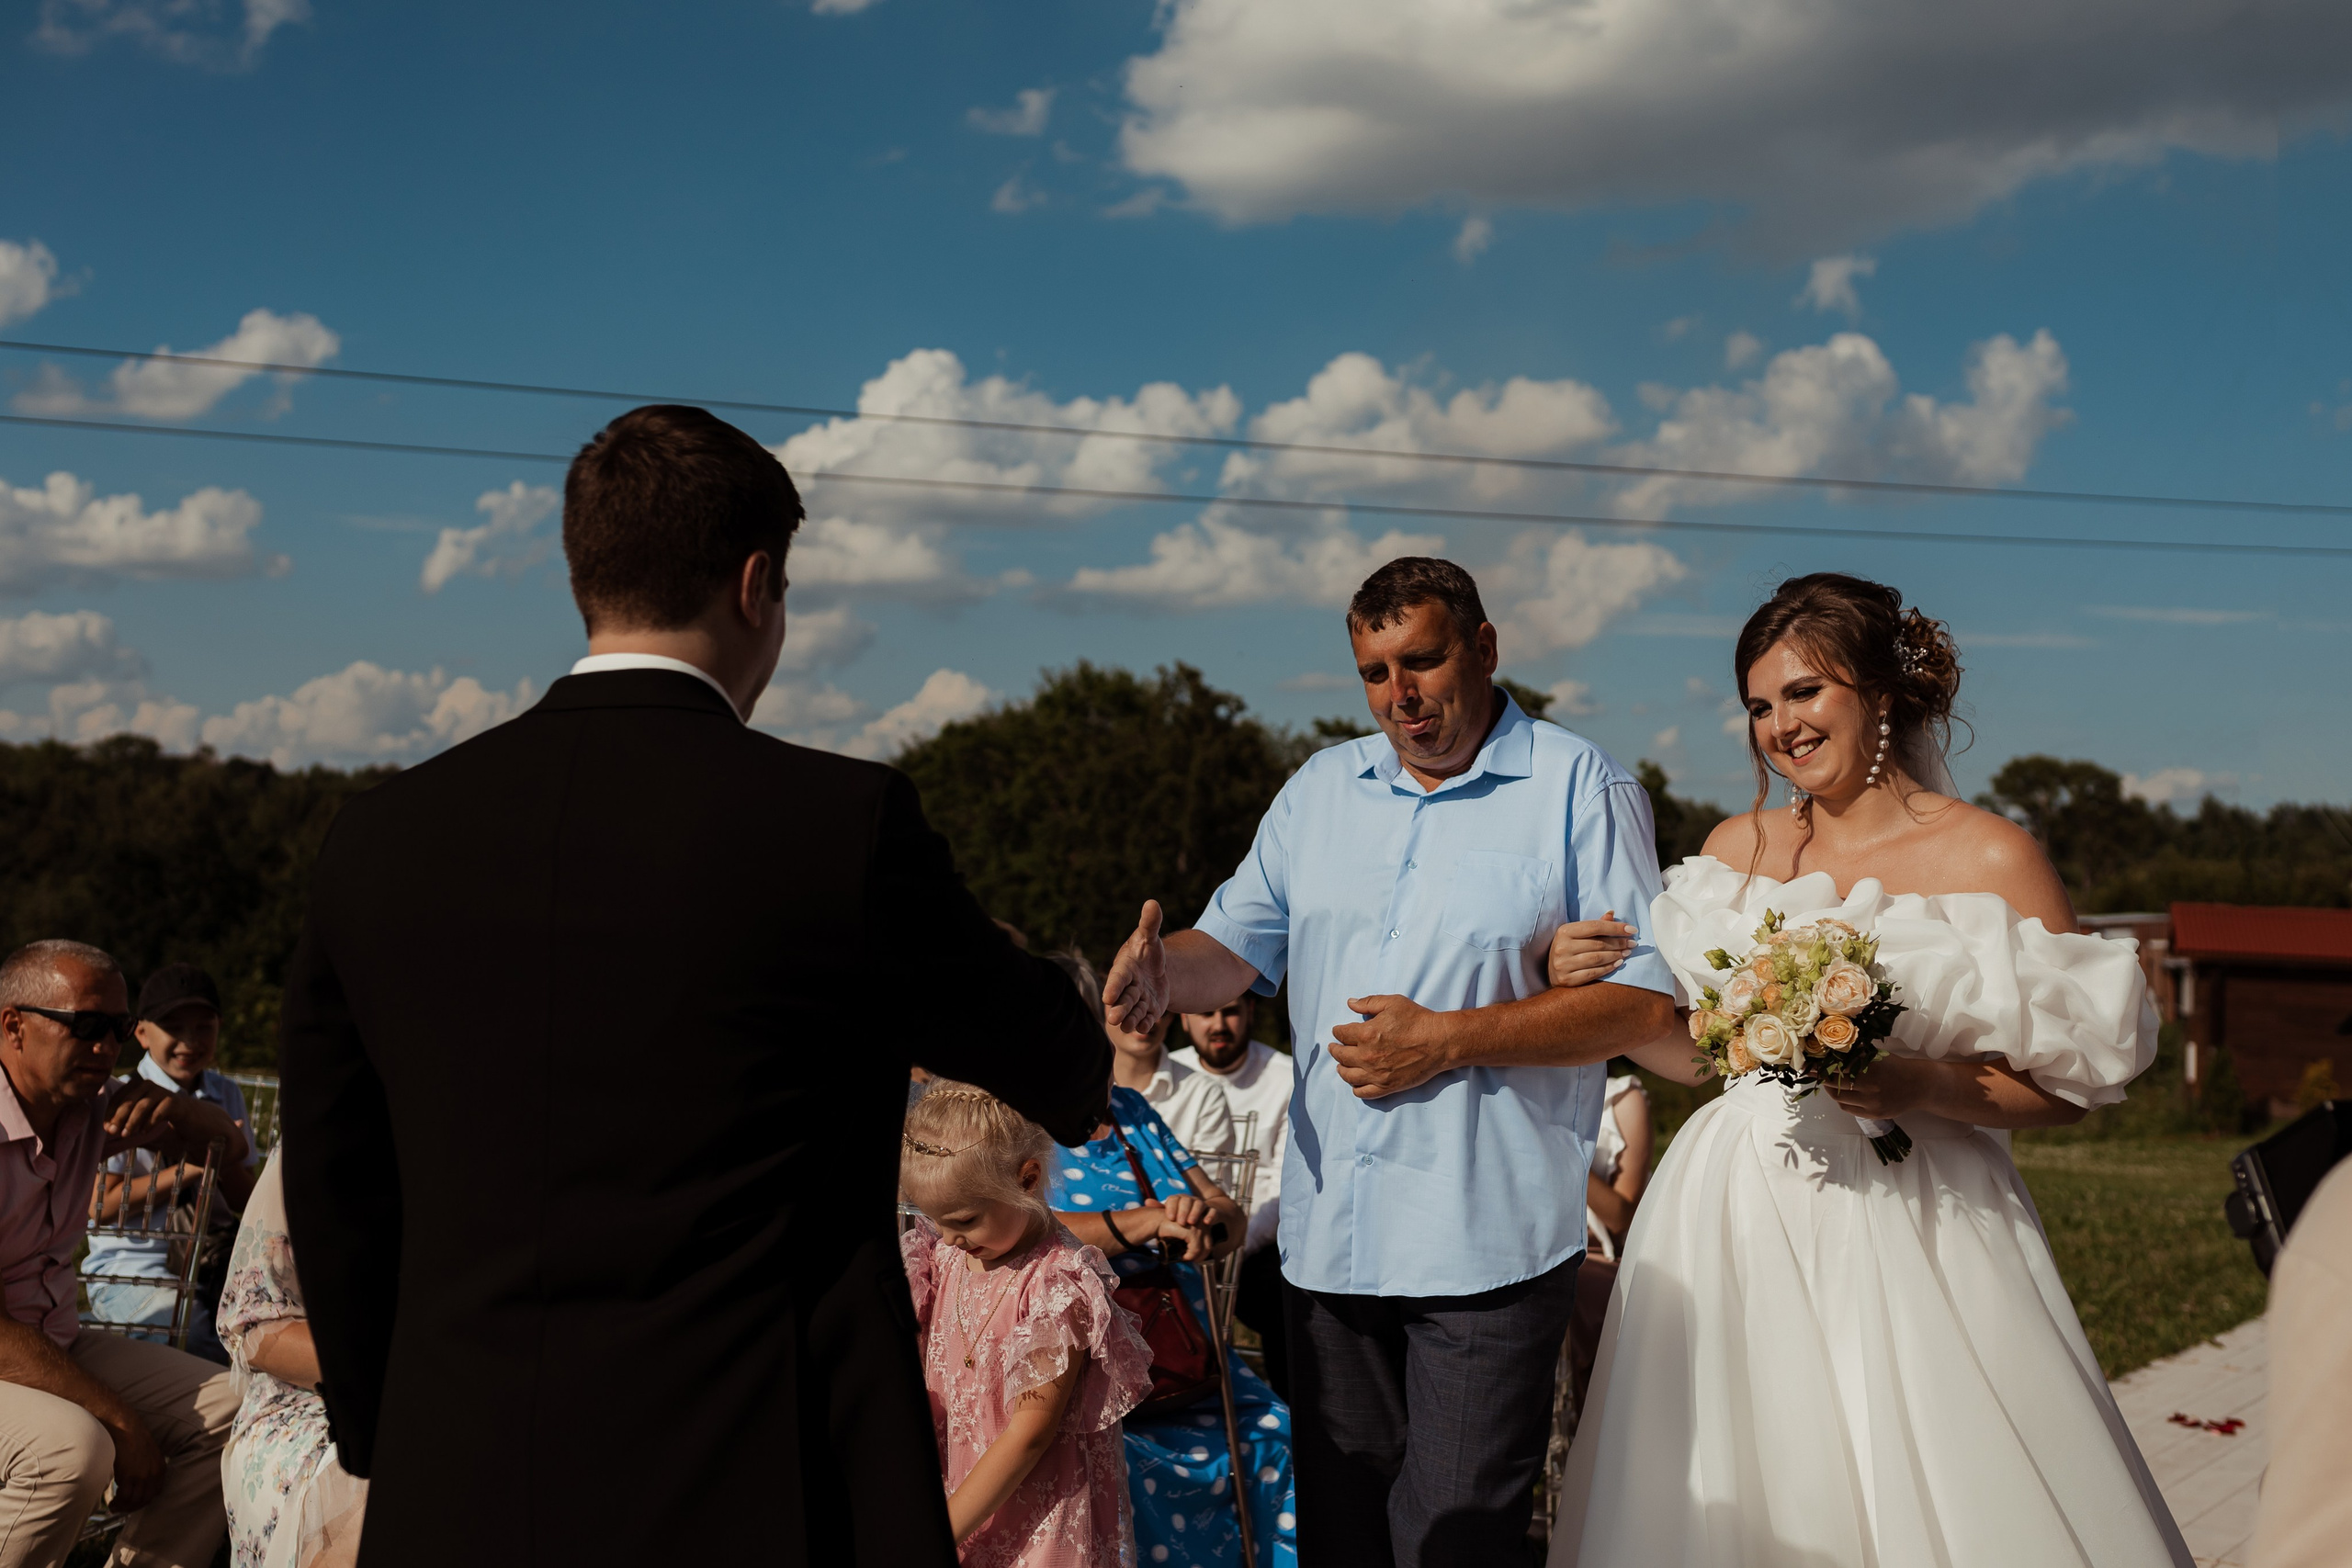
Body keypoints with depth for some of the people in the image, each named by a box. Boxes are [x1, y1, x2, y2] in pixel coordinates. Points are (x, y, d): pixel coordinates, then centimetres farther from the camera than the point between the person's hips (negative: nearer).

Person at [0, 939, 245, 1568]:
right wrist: (122, 1422, -23)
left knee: (228, 1409, -4)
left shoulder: (93, 1103, 3)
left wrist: (174, 1108, -8)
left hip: (55, 1344, 8)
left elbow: (228, 1138, 17)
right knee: (74, 1445, -34)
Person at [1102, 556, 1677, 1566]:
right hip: (1331, 1236, 5)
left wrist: (1447, 1040, -16)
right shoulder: (1321, 788, 14)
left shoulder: (1581, 789, -2)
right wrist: (1163, 972, -13)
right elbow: (1236, 945, 11)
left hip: (1487, 1245, -5)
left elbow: (1646, 999, -9)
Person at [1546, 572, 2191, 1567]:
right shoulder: (1737, 848, 9)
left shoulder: (1991, 859, -3)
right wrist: (1595, 997, -3)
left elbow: (2070, 1083, -3)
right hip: (1743, 1219, 3)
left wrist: (1920, 1088, -18)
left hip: (1908, 1226, -3)